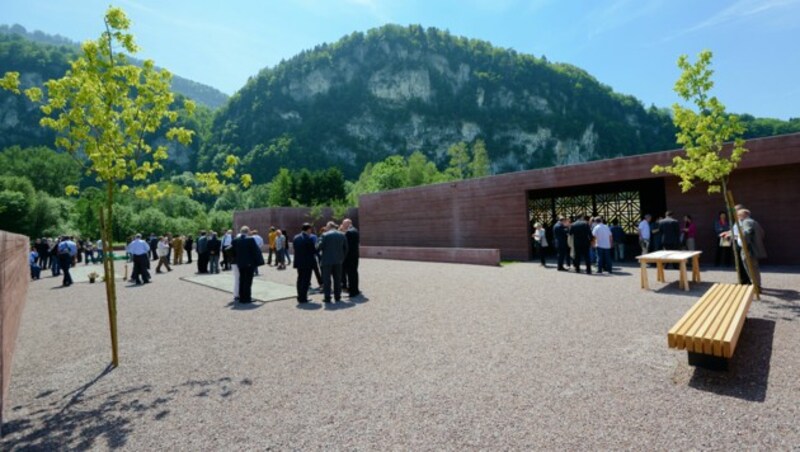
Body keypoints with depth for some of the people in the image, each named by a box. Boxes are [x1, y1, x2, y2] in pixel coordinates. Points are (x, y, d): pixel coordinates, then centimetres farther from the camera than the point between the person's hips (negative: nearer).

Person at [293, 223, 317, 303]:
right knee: (306, 280, -1)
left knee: (300, 279, 15)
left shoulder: (295, 238, 7)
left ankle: (300, 297, 21)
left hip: (298, 262, 7)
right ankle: (303, 298, 1)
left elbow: (295, 249, 10)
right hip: (307, 262, -7)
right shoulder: (309, 238, -15)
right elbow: (313, 250, -13)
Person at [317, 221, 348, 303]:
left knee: (326, 279, 4)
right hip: (338, 260, 4)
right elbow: (346, 248, 7)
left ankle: (327, 297, 4)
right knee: (337, 279, 12)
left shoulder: (325, 235, -9)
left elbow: (319, 247, -13)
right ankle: (337, 296, 16)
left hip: (327, 260, -4)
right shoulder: (342, 235, 6)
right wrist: (342, 257, 15)